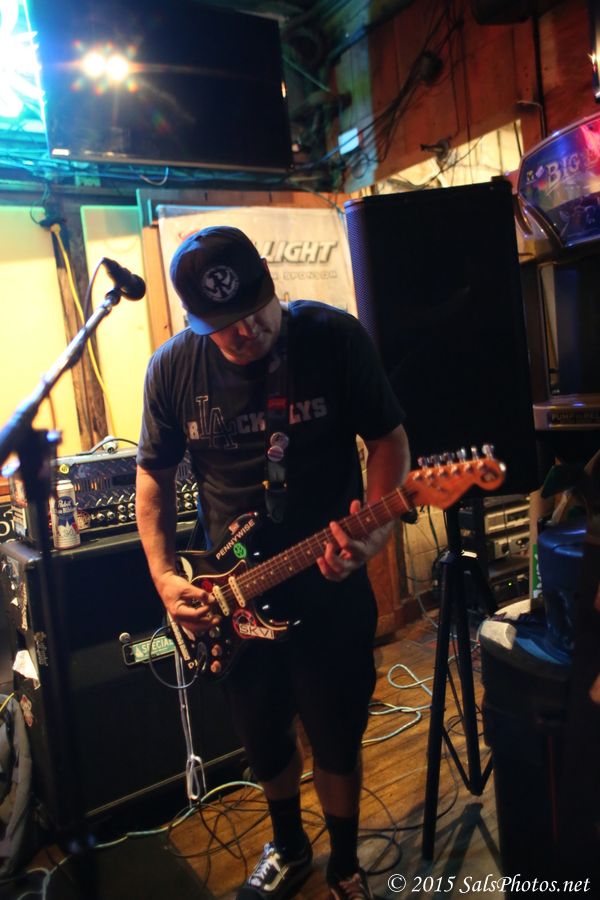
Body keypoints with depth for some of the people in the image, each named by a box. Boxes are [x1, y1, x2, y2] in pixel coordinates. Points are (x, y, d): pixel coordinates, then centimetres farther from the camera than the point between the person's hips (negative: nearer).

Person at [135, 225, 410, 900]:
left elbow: (388, 436, -5)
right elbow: (154, 473, 5)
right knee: (264, 741, 21)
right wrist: (164, 576, -4)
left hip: (331, 587, -2)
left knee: (336, 742, 15)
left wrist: (376, 526, -22)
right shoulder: (172, 368, -7)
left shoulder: (335, 337, -13)